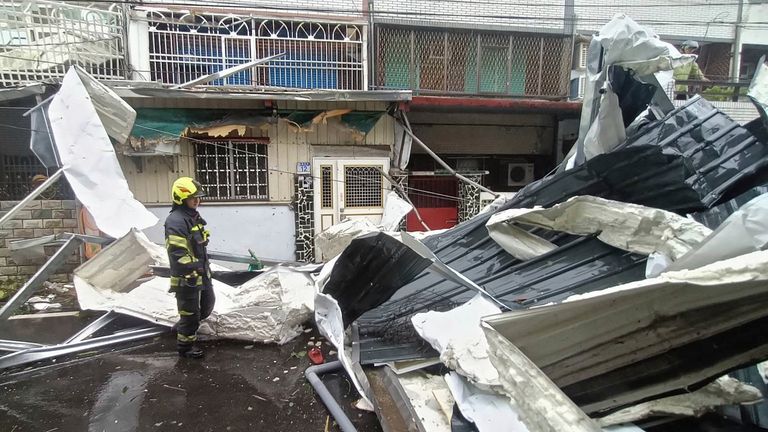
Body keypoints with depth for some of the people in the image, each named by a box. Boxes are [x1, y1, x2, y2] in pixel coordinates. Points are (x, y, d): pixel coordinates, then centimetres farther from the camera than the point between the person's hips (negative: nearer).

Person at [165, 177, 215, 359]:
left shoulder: (194, 216, 11)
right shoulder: (175, 220, -21)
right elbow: (178, 252, -27)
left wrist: (205, 266, 22)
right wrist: (194, 268, -25)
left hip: (201, 273, 10)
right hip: (186, 276, -10)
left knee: (208, 304, 23)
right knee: (190, 312, 4)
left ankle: (183, 327, 42)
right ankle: (185, 345, 23)